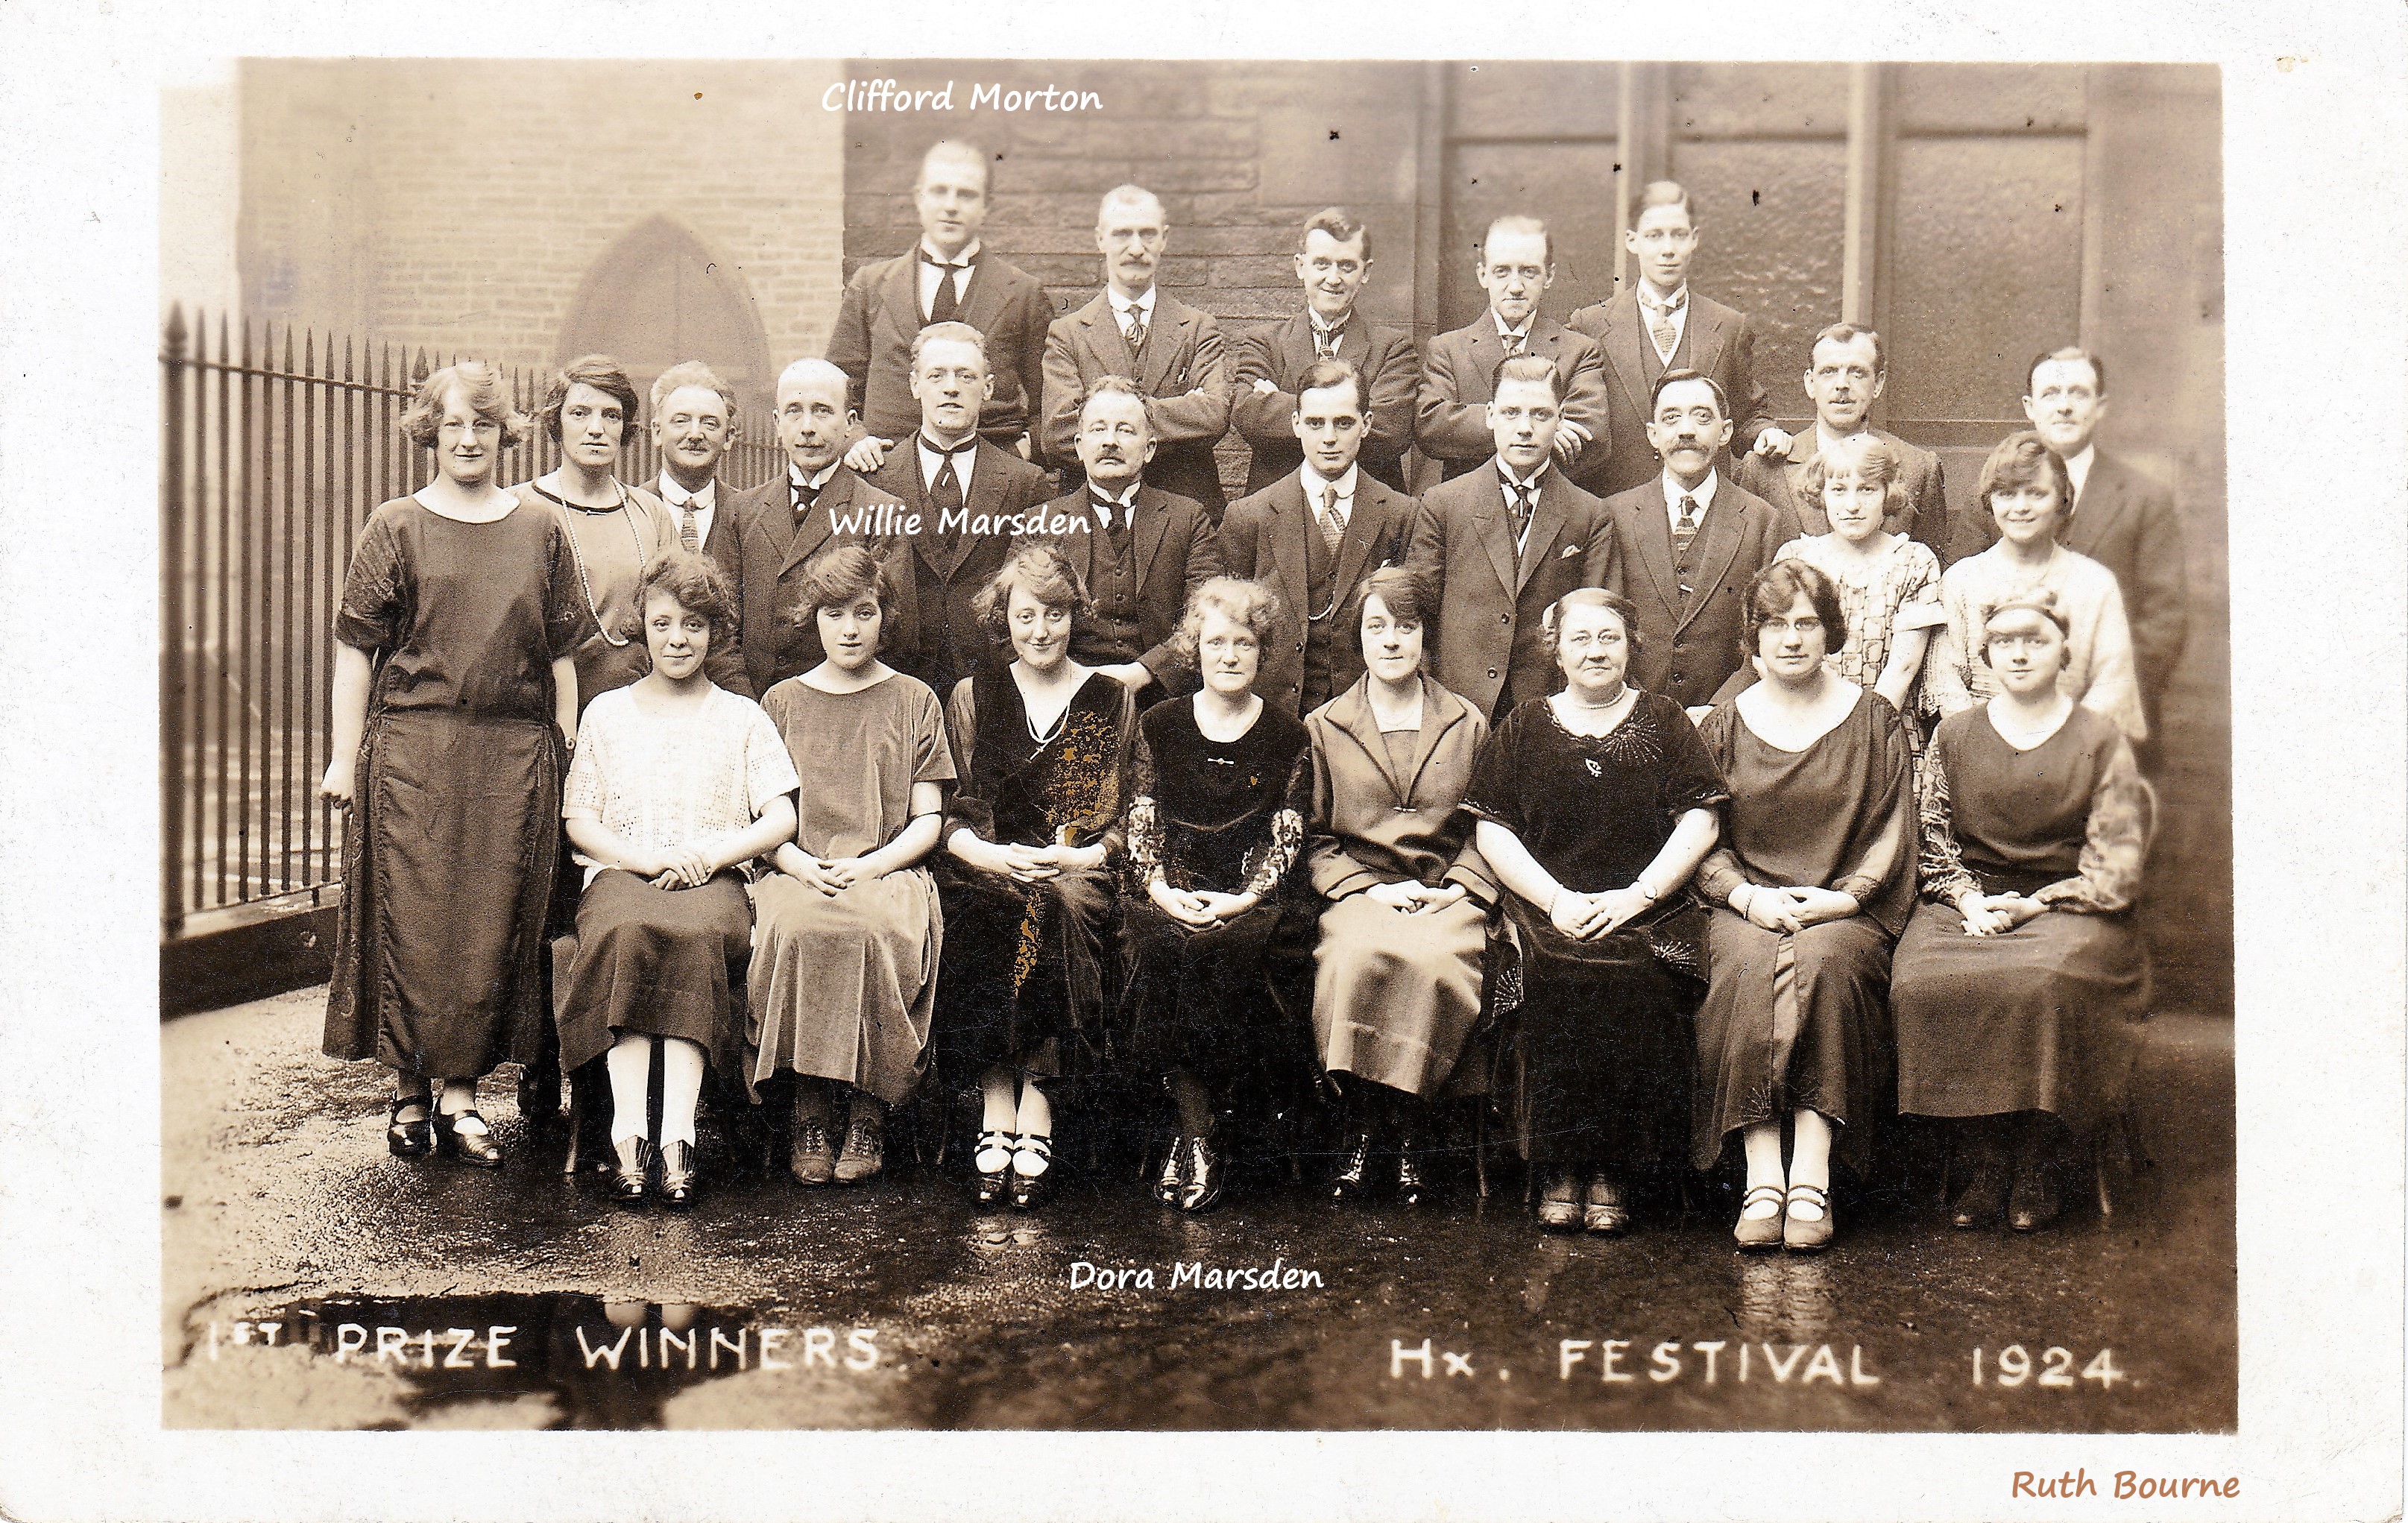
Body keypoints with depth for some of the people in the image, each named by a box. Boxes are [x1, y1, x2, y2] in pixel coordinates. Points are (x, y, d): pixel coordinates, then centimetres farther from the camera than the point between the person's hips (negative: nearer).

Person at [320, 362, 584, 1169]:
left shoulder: (541, 532, 11)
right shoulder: (395, 527, 5)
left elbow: (561, 654, 12)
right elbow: (355, 647, 2)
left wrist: (568, 754, 7)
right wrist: (343, 758, -4)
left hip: (515, 755, 2)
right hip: (410, 748, -2)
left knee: (493, 922, 2)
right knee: (410, 917, 0)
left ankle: (462, 1094, 11)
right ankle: (410, 1091, 12)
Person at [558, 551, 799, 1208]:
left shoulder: (742, 717, 18)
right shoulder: (606, 712, 20)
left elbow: (781, 818, 7)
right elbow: (579, 820, 11)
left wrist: (710, 854, -10)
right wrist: (649, 859, -7)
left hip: (715, 881, -1)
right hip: (619, 873, 1)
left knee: (694, 933, -38)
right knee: (627, 931, -37)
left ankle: (677, 1136, -44)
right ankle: (628, 1134, -42)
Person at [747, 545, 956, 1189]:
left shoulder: (914, 701, 13)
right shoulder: (781, 702, 17)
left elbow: (928, 822, 8)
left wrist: (867, 867, -9)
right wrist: (802, 866, -8)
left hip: (888, 870, -1)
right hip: (796, 869, 1)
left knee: (876, 929, -36)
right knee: (798, 928, -35)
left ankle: (869, 1112, -22)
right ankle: (809, 1110, -22)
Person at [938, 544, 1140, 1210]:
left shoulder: (1112, 699, 11)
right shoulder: (972, 696, 14)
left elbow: (1130, 817, 7)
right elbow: (946, 812, 8)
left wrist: (1083, 857, -12)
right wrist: (991, 855, -12)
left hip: (1079, 871, -1)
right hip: (987, 869, 1)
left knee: (1066, 905, -35)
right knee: (989, 911, -33)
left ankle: (1033, 1108, -32)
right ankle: (1002, 1113, -33)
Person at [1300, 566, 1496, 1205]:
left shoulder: (1468, 726, 17)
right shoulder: (1323, 727, 15)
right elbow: (1313, 838, 11)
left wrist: (1456, 889, -4)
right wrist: (1371, 889, -6)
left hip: (1446, 896, 0)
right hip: (1358, 893, 0)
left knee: (1431, 960, -35)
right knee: (1359, 955, -36)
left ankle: (1408, 1122, -20)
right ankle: (1360, 1117, -21)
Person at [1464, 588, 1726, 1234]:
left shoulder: (1664, 722, 14)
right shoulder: (1524, 728, 15)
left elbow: (1699, 823, 6)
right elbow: (1491, 830, 8)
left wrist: (1637, 895, -9)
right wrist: (1556, 899, -7)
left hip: (1647, 910, 0)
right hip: (1548, 908, 1)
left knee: (1638, 978, -33)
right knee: (1556, 975, -32)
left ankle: (1614, 1169, -22)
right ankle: (1560, 1166, -21)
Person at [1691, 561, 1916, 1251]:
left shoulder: (1876, 721, 10)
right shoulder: (1723, 728, 13)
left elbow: (1892, 835, 5)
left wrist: (1841, 898, -11)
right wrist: (1747, 896, -10)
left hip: (1847, 910, -1)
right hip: (1748, 904, 1)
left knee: (1823, 960, -35)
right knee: (1749, 966, -33)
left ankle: (1813, 1177, -34)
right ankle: (1762, 1176, -34)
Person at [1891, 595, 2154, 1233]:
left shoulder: (2100, 739, 6)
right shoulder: (1954, 734, 14)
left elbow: (2115, 867, 2)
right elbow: (1933, 838, 13)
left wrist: (2034, 905, -9)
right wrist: (1968, 899, -5)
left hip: (2066, 909, -2)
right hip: (1970, 901, 2)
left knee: (2041, 983, -36)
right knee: (1924, 983, -30)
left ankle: (2036, 1163, -17)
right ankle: (1986, 1156, -16)